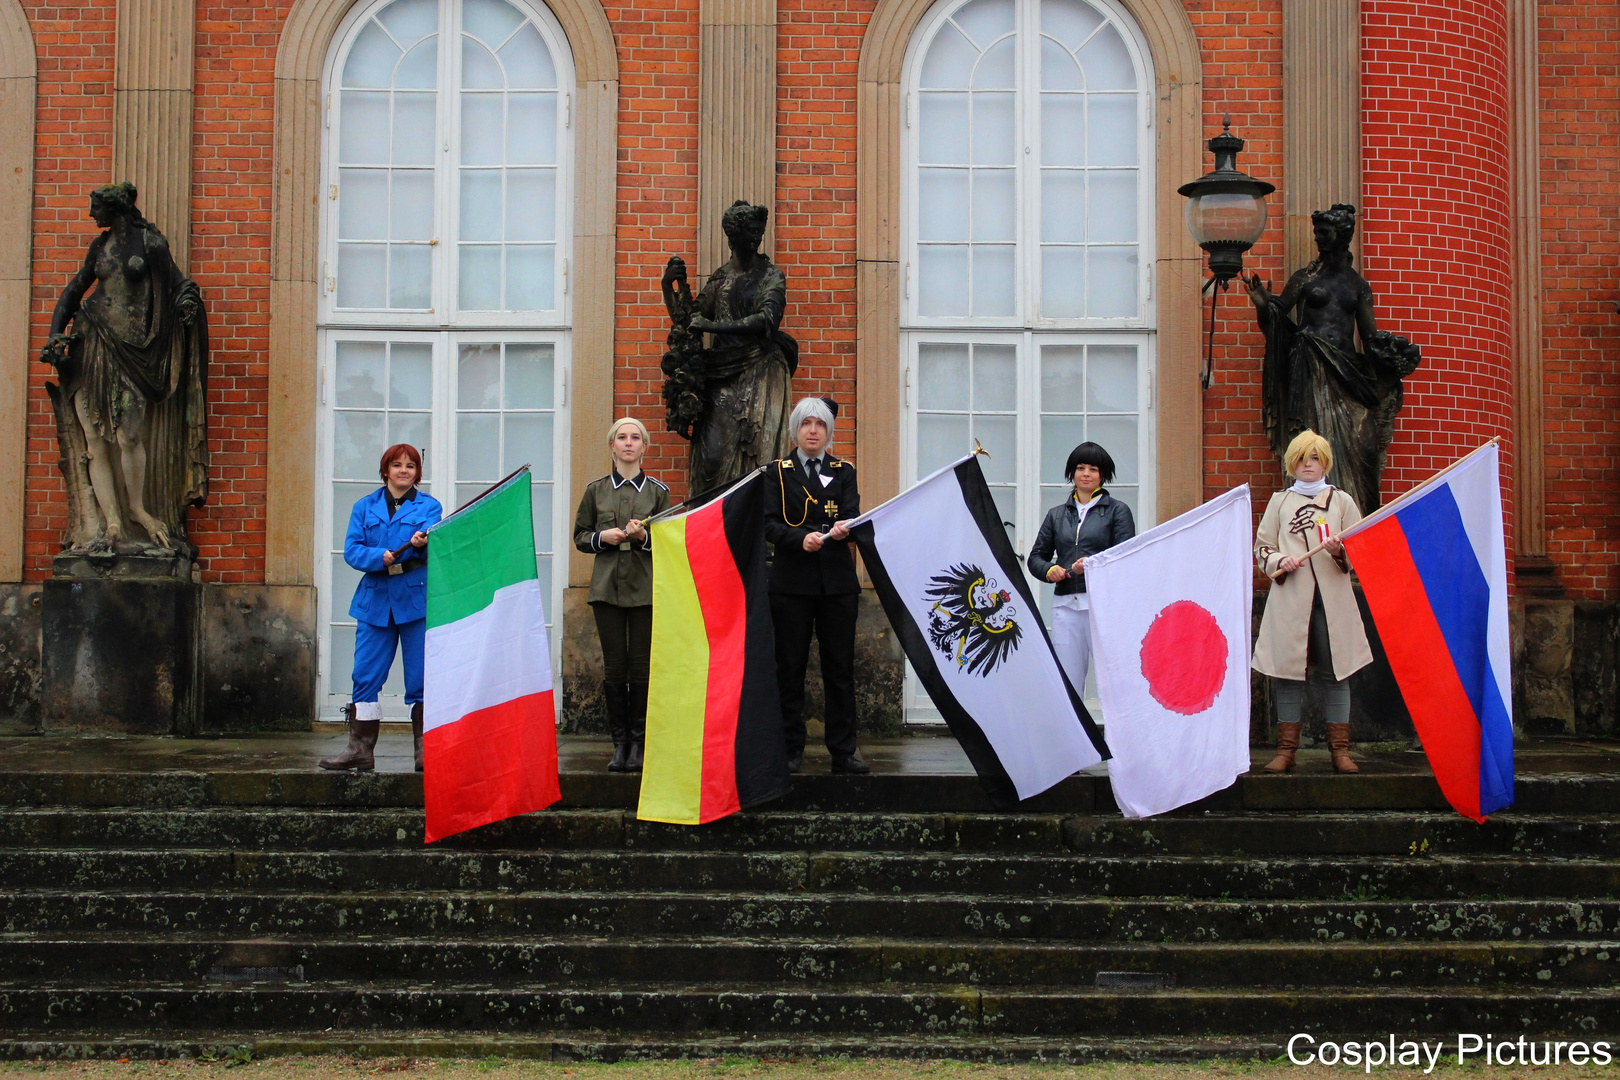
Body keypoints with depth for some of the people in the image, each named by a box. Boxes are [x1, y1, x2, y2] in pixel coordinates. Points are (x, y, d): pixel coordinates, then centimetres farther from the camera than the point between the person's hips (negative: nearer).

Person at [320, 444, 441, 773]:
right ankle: (360, 749, 6)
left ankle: (424, 749, 5)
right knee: (365, 676, 0)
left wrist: (423, 542, -32)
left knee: (421, 678, -2)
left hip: (417, 599, -2)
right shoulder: (365, 507, 14)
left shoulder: (428, 506, 9)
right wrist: (380, 558, -17)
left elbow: (432, 542, -8)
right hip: (375, 599, 2)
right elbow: (352, 549, 2)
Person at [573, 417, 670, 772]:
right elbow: (580, 536, 14)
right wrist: (603, 537, -6)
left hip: (645, 586, -1)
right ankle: (619, 742, 6)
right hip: (607, 585, 1)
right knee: (614, 666, -1)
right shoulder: (596, 490, 10)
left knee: (642, 666, -3)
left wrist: (644, 536, -12)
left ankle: (638, 743, 5)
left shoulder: (657, 490, 7)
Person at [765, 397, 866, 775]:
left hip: (837, 581, 1)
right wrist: (801, 539, -22)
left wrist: (844, 528, -24)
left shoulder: (844, 472, 14)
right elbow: (770, 524, -3)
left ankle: (843, 751, 6)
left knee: (840, 668, 2)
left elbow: (853, 514, 0)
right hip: (791, 583, -1)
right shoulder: (778, 472, 8)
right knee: (790, 668, 1)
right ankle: (791, 750, 8)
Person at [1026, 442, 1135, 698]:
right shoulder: (1056, 514, 19)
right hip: (1065, 605, 4)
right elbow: (1036, 556, 17)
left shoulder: (1117, 511, 7)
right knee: (1067, 684, 3)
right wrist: (1049, 570, -4)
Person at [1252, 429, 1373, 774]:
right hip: (1290, 599, 0)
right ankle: (1286, 749, 3)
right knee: (1288, 671, -1)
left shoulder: (1341, 500, 13)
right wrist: (1280, 562, -8)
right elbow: (1261, 548, 12)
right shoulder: (1280, 501, 15)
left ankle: (1340, 749, 2)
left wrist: (1340, 551, -13)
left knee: (1334, 672, -1)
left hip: (1332, 599, 0)